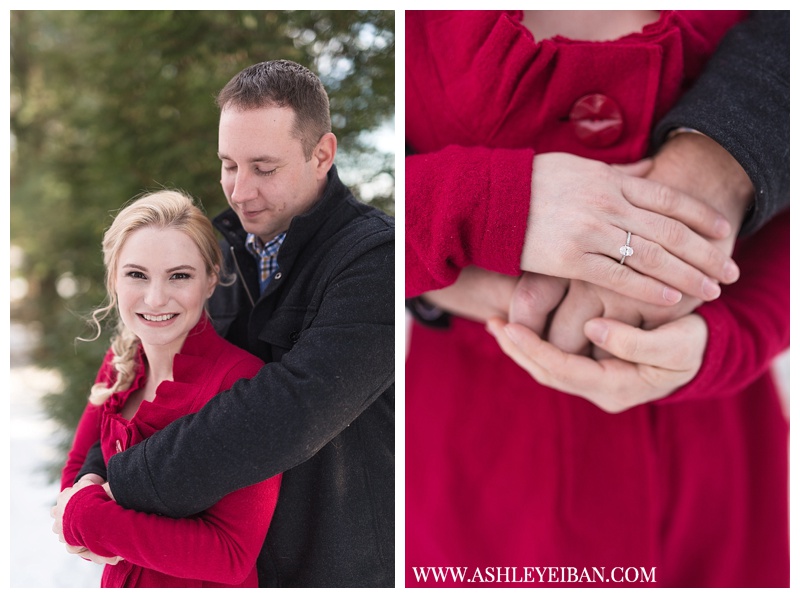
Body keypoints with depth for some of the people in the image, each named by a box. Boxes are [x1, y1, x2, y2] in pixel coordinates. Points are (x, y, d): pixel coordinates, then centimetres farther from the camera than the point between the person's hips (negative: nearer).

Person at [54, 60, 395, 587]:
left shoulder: (377, 258, -23)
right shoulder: (230, 252, 2)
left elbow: (293, 413, -32)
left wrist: (126, 485, -27)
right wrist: (90, 475, -13)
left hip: (348, 567, -5)